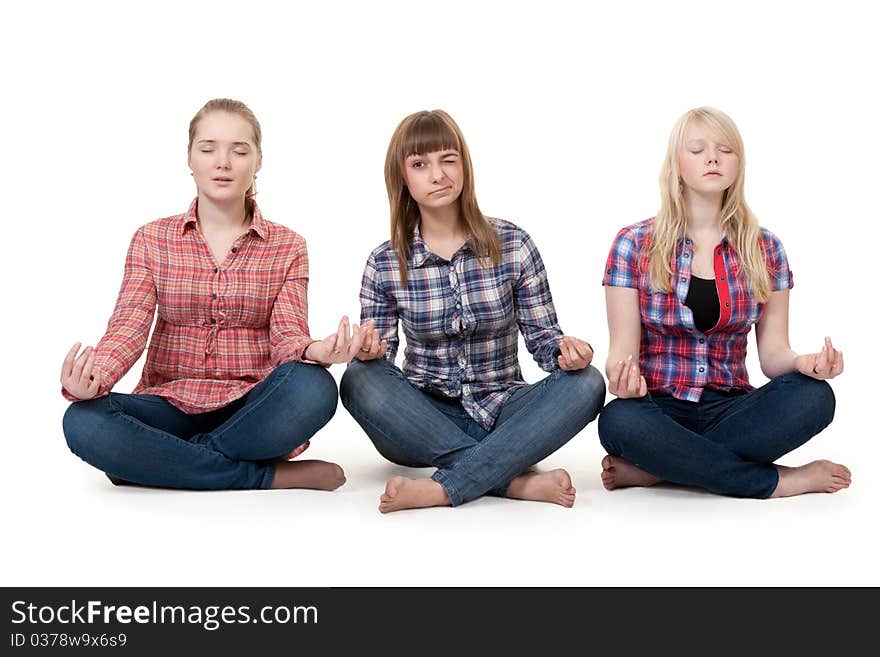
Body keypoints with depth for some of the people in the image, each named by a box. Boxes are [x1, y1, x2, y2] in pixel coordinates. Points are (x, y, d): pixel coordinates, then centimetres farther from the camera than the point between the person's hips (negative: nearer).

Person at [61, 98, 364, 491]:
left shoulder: (287, 246, 6)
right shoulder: (152, 240, 7)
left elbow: (287, 334, -6)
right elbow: (129, 327, -6)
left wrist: (315, 352, -32)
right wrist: (91, 381, -29)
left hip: (252, 409, -1)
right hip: (171, 405, 1)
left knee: (314, 386, -34)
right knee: (83, 421, -30)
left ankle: (155, 464, -18)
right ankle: (270, 476, -24)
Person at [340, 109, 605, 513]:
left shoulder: (513, 246, -2)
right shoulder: (384, 264, -1)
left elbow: (541, 334, 1)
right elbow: (377, 351, 1)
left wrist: (563, 349, -23)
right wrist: (368, 349, -24)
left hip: (502, 412, 0)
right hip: (426, 420, 0)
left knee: (585, 383, -26)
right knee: (359, 381, -30)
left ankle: (441, 488, -33)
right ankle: (516, 480, -31)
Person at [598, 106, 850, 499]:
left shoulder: (764, 249, 8)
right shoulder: (634, 244, 0)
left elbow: (772, 352, 5)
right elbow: (622, 348, -3)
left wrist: (801, 363, -19)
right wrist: (623, 376, -28)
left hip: (729, 408, 3)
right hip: (659, 409, -2)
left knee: (813, 396, -28)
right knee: (618, 420, -37)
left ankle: (651, 469, -22)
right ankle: (780, 481, -20)